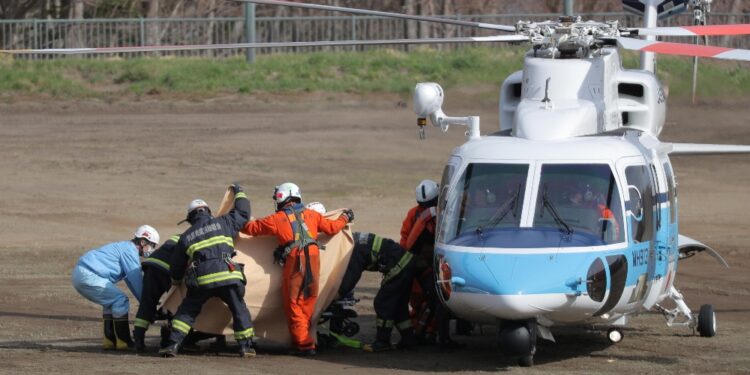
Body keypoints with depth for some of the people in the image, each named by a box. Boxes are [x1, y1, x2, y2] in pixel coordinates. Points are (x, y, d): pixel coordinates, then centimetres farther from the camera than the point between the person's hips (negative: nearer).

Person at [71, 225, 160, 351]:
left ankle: (110, 340, 16)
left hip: (80, 275, 10)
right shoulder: (130, 250, -7)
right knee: (120, 301, -8)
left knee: (111, 302, 19)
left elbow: (132, 281, 26)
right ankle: (123, 342, -6)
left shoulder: (125, 247, 24)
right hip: (88, 277, -10)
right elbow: (136, 280, -10)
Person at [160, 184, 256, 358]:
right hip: (228, 276, 0)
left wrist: (176, 281, 49)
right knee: (239, 310, 15)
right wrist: (239, 193, 48)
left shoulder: (186, 237, 21)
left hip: (201, 280, 0)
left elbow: (176, 267, 28)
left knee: (186, 312, 11)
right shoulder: (222, 223, 16)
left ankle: (173, 345, -2)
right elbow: (242, 213, 30)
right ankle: (246, 346, 11)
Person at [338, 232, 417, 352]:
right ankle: (408, 339, 22)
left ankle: (382, 342, 2)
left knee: (382, 302, -2)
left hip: (399, 266, -10)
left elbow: (349, 279, -15)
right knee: (399, 304, 19)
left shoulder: (355, 250, -15)